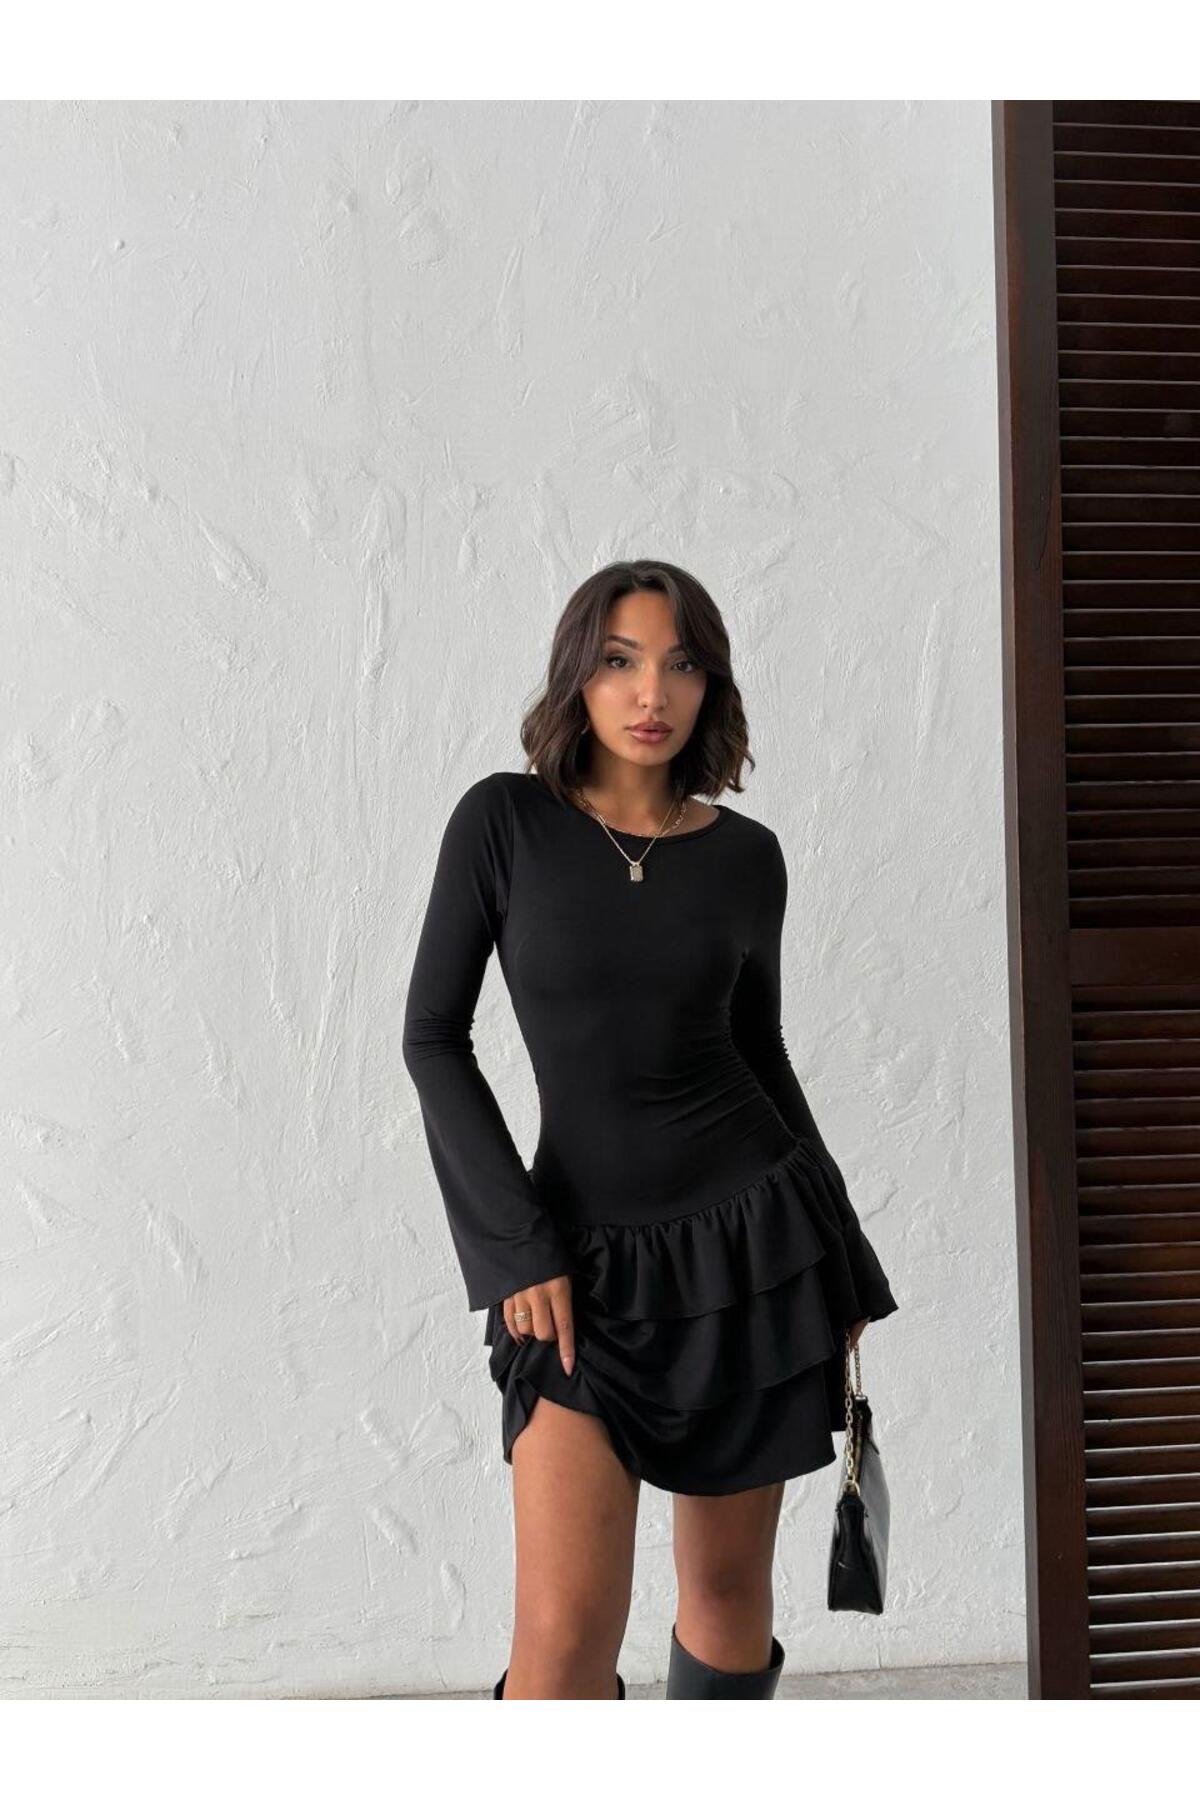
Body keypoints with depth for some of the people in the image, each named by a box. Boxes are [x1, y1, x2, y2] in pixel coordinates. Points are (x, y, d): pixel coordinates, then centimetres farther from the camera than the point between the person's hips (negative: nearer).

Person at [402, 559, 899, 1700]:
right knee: (566, 1631, -10)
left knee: (727, 1587, 13)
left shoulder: (745, 855, 2)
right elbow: (433, 1038, -5)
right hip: (588, 1266, -2)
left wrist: (839, 1255, 13)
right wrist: (519, 1250, -11)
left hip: (752, 1240, 3)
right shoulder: (504, 819, -5)